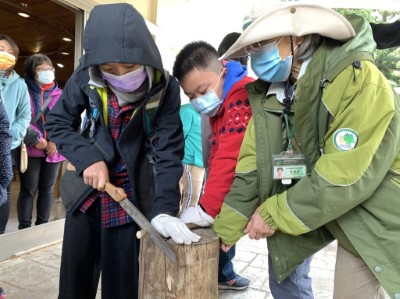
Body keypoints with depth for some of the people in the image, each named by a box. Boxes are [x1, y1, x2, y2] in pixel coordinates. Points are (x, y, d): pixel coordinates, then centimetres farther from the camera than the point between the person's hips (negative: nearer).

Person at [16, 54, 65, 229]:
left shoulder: (59, 94, 11)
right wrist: (35, 139, -17)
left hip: (53, 150, 3)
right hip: (30, 149, -3)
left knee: (47, 188, 10)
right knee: (28, 189, 0)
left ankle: (42, 225, 22)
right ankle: (24, 227, 10)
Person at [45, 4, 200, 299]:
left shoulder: (165, 89, -19)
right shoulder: (86, 77, -12)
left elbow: (168, 150, -20)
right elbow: (57, 123, -2)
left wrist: (164, 209, -30)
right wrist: (88, 158, -19)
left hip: (132, 194, -2)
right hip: (87, 189, 3)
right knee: (75, 274, 17)